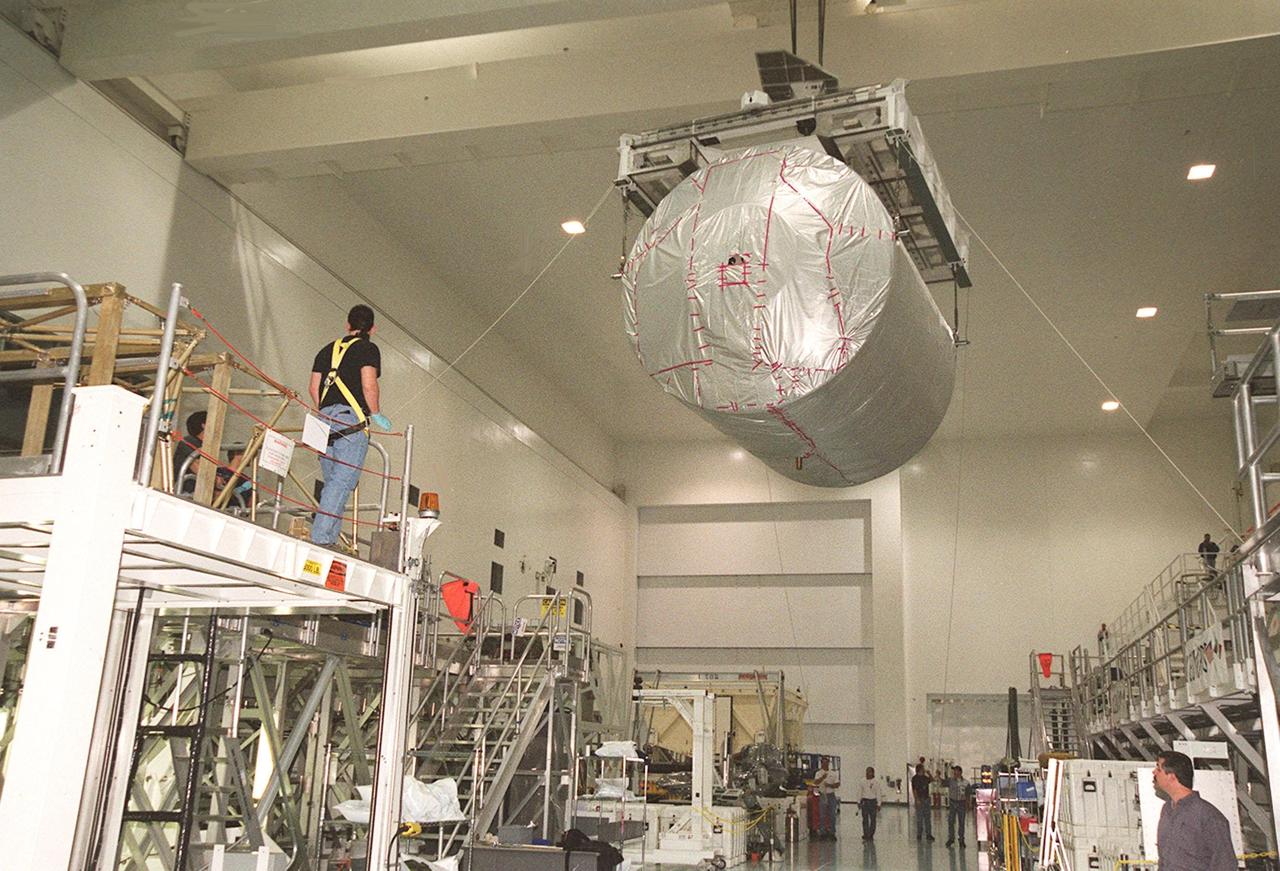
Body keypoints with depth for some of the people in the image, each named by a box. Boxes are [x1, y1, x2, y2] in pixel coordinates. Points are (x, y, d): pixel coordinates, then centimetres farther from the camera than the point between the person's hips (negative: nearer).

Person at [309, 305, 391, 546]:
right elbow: (369, 384, -11)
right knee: (343, 481, -9)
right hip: (352, 419, -6)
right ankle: (321, 538, -18)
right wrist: (376, 414, 2)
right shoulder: (368, 349, 3)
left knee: (332, 483, 11)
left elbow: (314, 388, 17)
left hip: (326, 418, 6)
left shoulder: (328, 349, 21)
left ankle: (327, 539, 7)